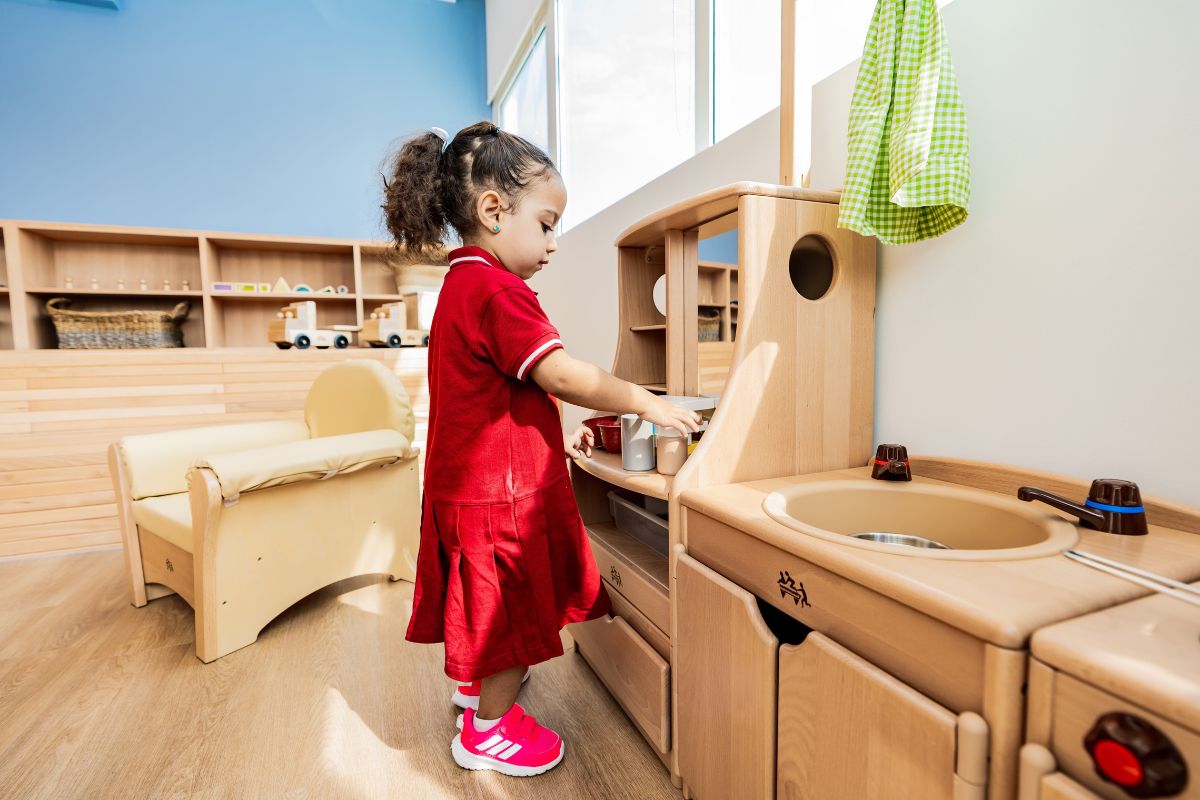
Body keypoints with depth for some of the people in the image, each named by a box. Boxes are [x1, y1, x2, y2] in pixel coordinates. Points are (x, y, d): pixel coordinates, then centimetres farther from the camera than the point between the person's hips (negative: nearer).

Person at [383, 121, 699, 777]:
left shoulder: (462, 287, 13)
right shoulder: (496, 290, -21)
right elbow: (563, 375, -26)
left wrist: (556, 437, 14)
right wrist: (645, 402, -15)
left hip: (470, 485, 10)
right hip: (502, 494, -10)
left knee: (486, 602, 28)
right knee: (512, 613, 10)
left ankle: (478, 681, 50)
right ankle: (489, 728, 30)